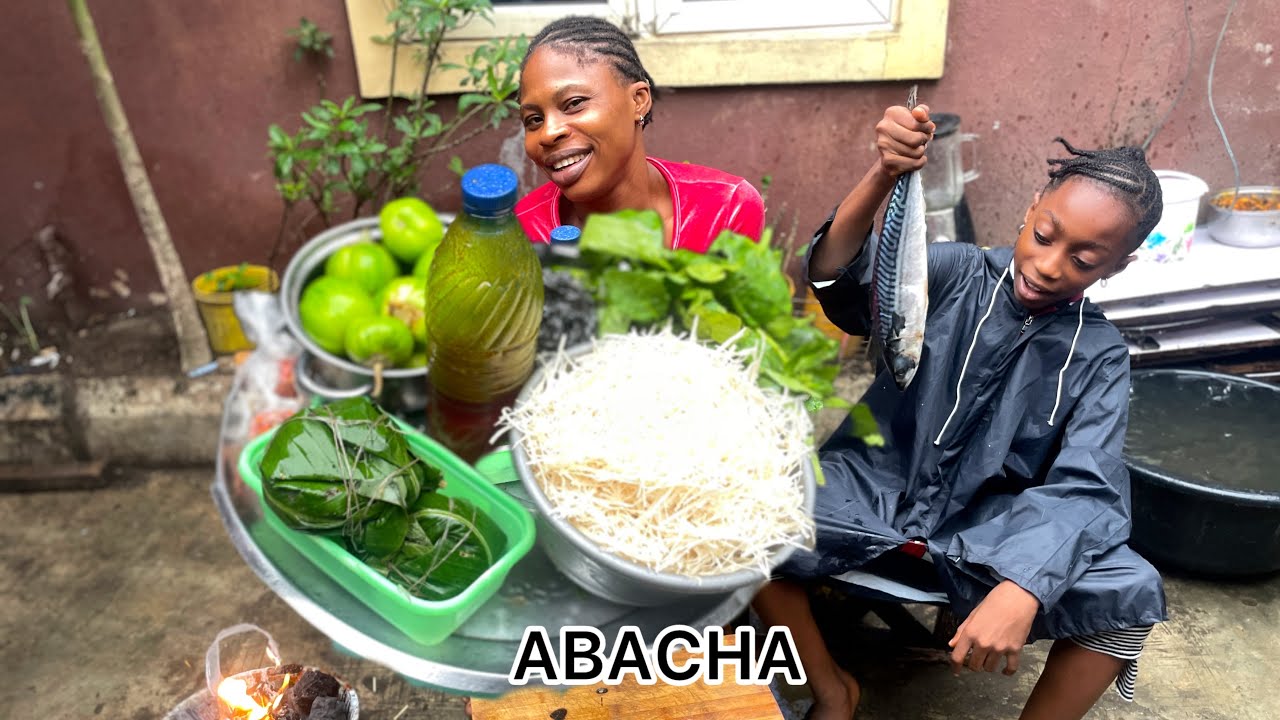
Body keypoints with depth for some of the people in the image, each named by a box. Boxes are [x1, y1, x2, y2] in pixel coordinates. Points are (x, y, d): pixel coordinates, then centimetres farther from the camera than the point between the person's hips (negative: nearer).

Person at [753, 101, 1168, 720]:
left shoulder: (1099, 356, -3)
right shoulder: (958, 273, -6)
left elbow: (1081, 488, -15)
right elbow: (839, 278, -22)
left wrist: (1021, 591, -33)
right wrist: (883, 176, -41)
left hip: (987, 526, 1)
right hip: (876, 485, 0)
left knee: (1131, 595, -22)